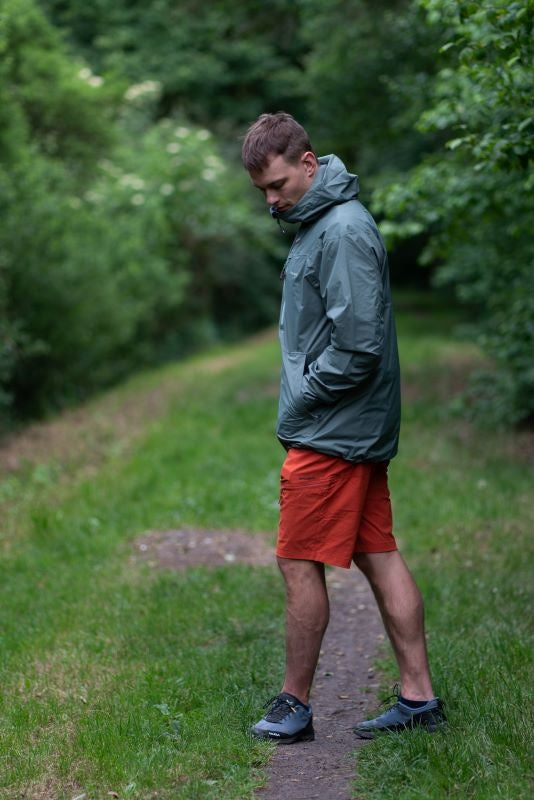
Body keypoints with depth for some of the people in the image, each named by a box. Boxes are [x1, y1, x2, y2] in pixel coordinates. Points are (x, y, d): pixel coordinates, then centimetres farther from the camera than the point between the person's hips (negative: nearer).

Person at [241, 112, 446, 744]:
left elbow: (357, 344, -23)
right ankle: (419, 697, 17)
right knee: (379, 557, 11)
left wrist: (300, 401, -13)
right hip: (362, 429, 10)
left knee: (300, 564, -1)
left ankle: (294, 705, 12)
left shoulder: (344, 231, -18)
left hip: (330, 433, -10)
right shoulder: (318, 223, 14)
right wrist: (301, 398, 10)